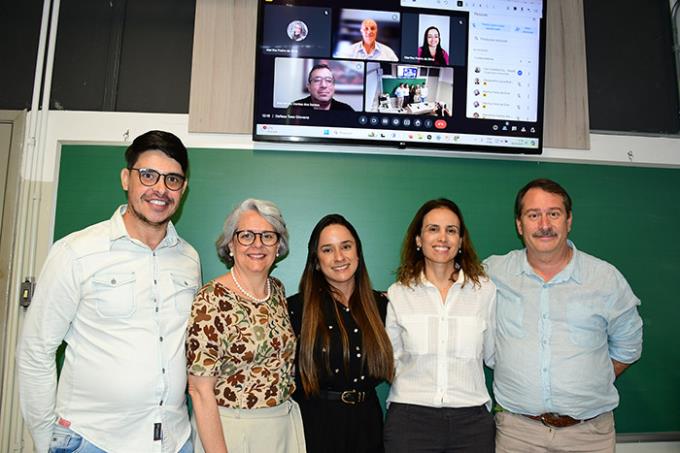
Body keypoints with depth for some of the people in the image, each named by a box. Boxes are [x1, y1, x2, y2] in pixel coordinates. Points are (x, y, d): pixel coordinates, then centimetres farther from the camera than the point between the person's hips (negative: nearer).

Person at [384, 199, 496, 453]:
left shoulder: (485, 289, 1)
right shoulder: (398, 293, 0)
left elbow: (493, 355, 10)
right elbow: (390, 360, 8)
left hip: (471, 420, 1)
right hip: (409, 419, 0)